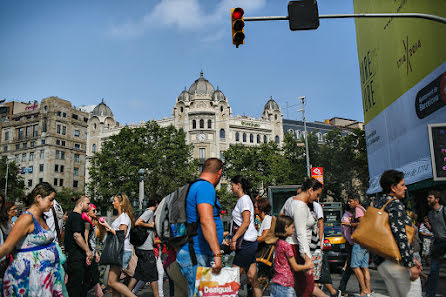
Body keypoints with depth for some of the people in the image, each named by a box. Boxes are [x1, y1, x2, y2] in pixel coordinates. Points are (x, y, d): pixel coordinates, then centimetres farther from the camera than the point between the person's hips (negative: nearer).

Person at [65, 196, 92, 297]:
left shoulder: (72, 216, 18)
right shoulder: (77, 216, -14)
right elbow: (77, 236, -23)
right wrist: (88, 251, -14)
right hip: (76, 257, -10)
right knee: (76, 284, -5)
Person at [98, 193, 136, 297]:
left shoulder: (124, 216, -10)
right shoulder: (119, 217, 20)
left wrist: (108, 227, -13)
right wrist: (107, 227, 16)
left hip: (123, 251, -10)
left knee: (112, 281, -12)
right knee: (114, 281, 10)